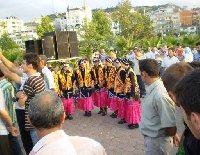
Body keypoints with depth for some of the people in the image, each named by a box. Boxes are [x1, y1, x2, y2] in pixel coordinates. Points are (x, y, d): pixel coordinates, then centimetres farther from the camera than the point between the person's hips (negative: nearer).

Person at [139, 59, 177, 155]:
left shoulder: (160, 95, -30)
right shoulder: (152, 90, -4)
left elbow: (171, 130, -23)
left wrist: (161, 136, -7)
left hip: (157, 142, -8)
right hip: (149, 139, 8)